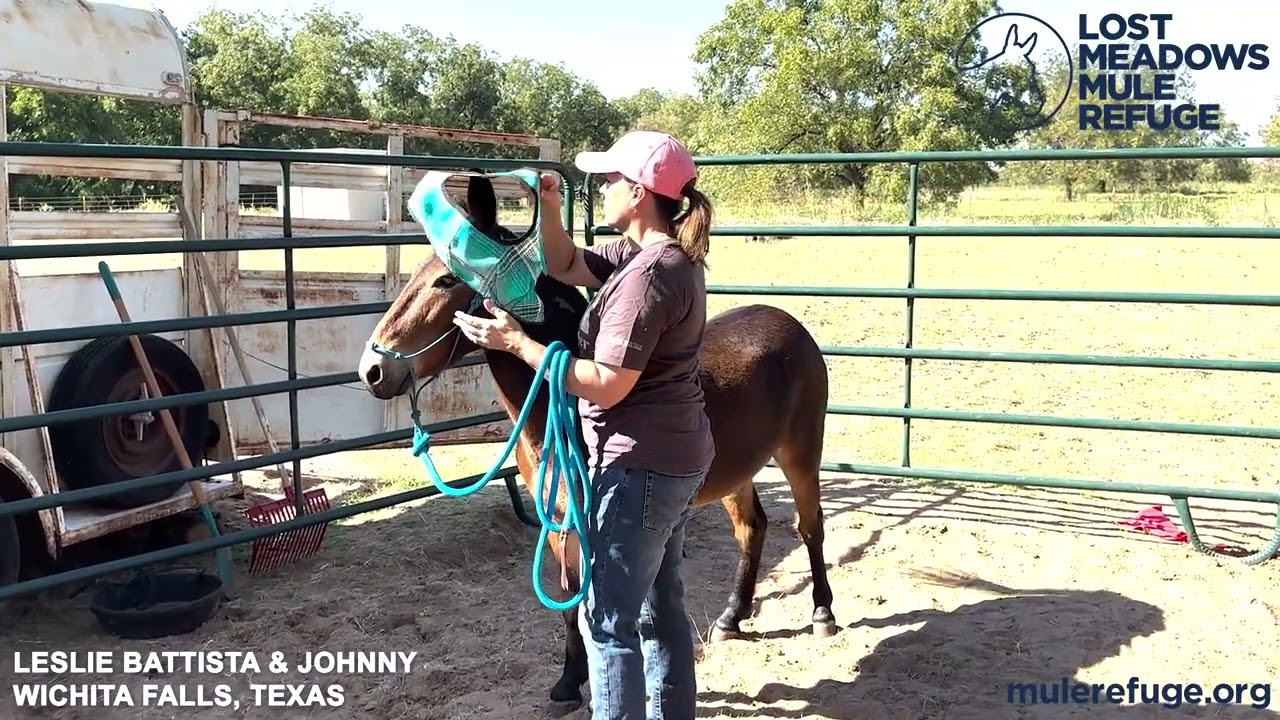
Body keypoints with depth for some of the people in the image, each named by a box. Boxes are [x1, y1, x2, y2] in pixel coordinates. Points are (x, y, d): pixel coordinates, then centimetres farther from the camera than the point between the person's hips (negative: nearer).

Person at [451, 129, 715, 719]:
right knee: (660, 606, 20)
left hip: (640, 469, -10)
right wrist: (548, 207, 0)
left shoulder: (647, 274, -24)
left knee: (609, 621, 2)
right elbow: (565, 268, 16)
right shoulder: (661, 253, 7)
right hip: (675, 461, 10)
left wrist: (516, 342, -21)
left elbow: (606, 387, -24)